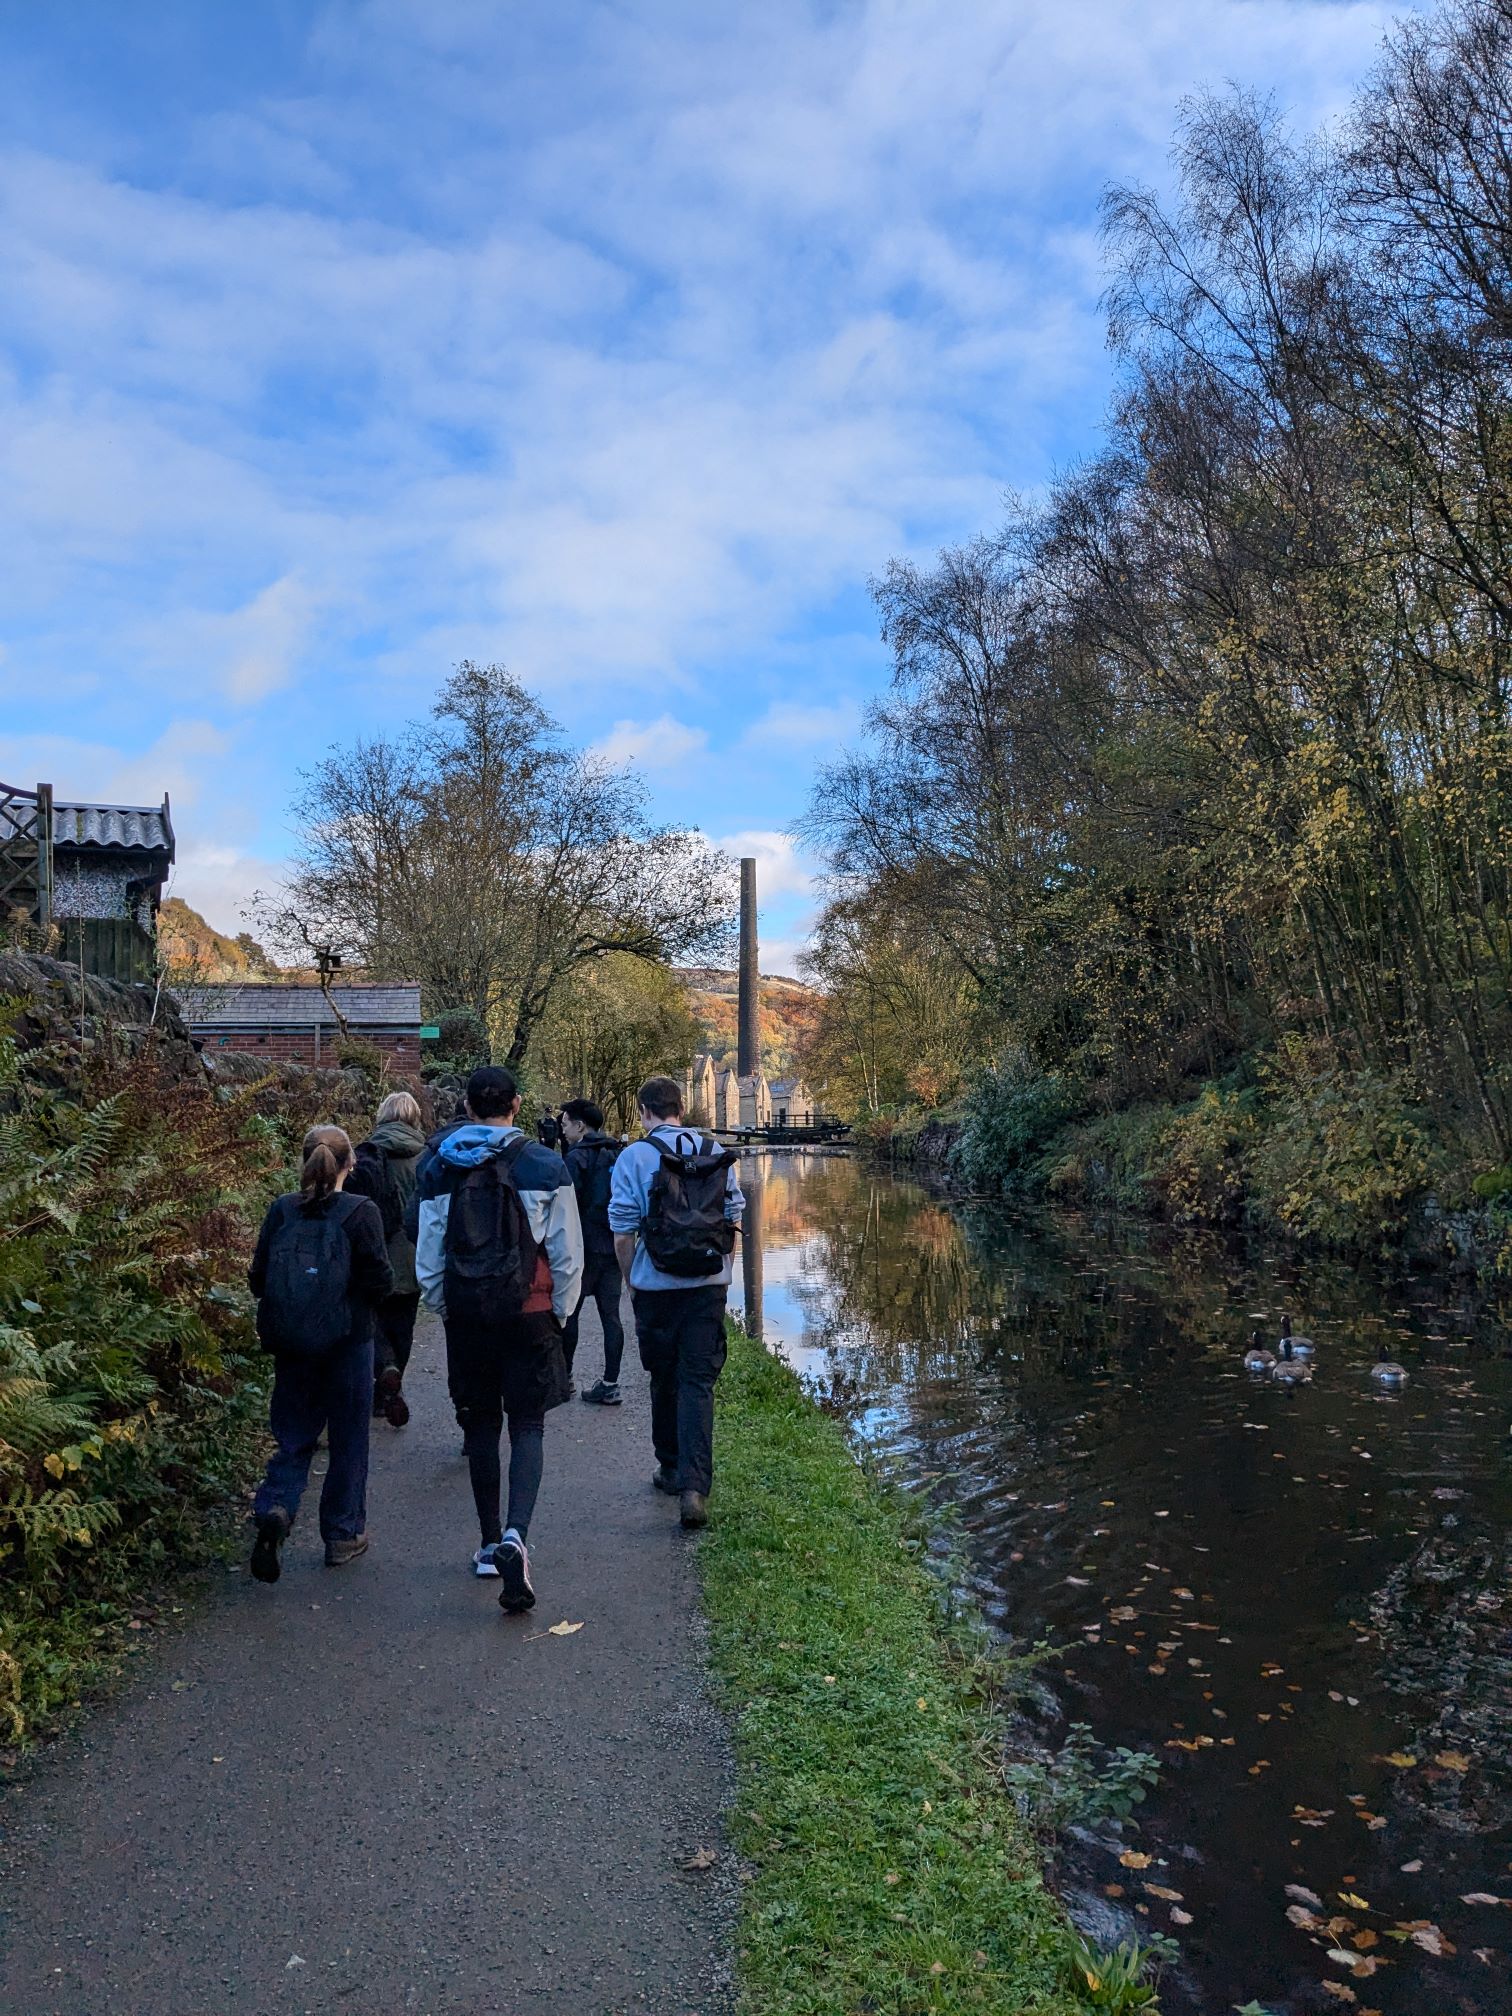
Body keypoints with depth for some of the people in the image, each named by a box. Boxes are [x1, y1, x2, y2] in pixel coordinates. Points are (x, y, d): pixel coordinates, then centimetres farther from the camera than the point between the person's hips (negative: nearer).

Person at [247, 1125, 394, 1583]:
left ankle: (274, 1508, -8)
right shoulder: (360, 1212, -14)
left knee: (294, 1436, 16)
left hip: (290, 1346, 3)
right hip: (347, 1342, -3)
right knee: (348, 1439, 12)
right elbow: (380, 1281, -13)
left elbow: (258, 1279, 0)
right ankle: (343, 1535, 21)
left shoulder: (280, 1211, -3)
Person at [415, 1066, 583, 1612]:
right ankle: (515, 1534, -15)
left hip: (465, 1315, 2)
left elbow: (428, 1258, 4)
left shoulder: (439, 1170, 1)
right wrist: (558, 1315, 8)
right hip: (528, 1314, -2)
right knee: (527, 1425, 4)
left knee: (480, 1425, 15)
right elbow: (568, 1254, -4)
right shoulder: (545, 1166, -6)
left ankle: (490, 1544, 25)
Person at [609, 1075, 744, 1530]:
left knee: (664, 1380, 15)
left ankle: (671, 1468, 30)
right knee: (699, 1382, 1)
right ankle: (694, 1484, -9)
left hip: (657, 1287, -1)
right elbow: (734, 1219, 7)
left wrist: (631, 1282, 8)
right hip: (710, 1285, 2)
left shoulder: (635, 1157, -6)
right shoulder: (718, 1155, 4)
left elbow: (622, 1233, -6)